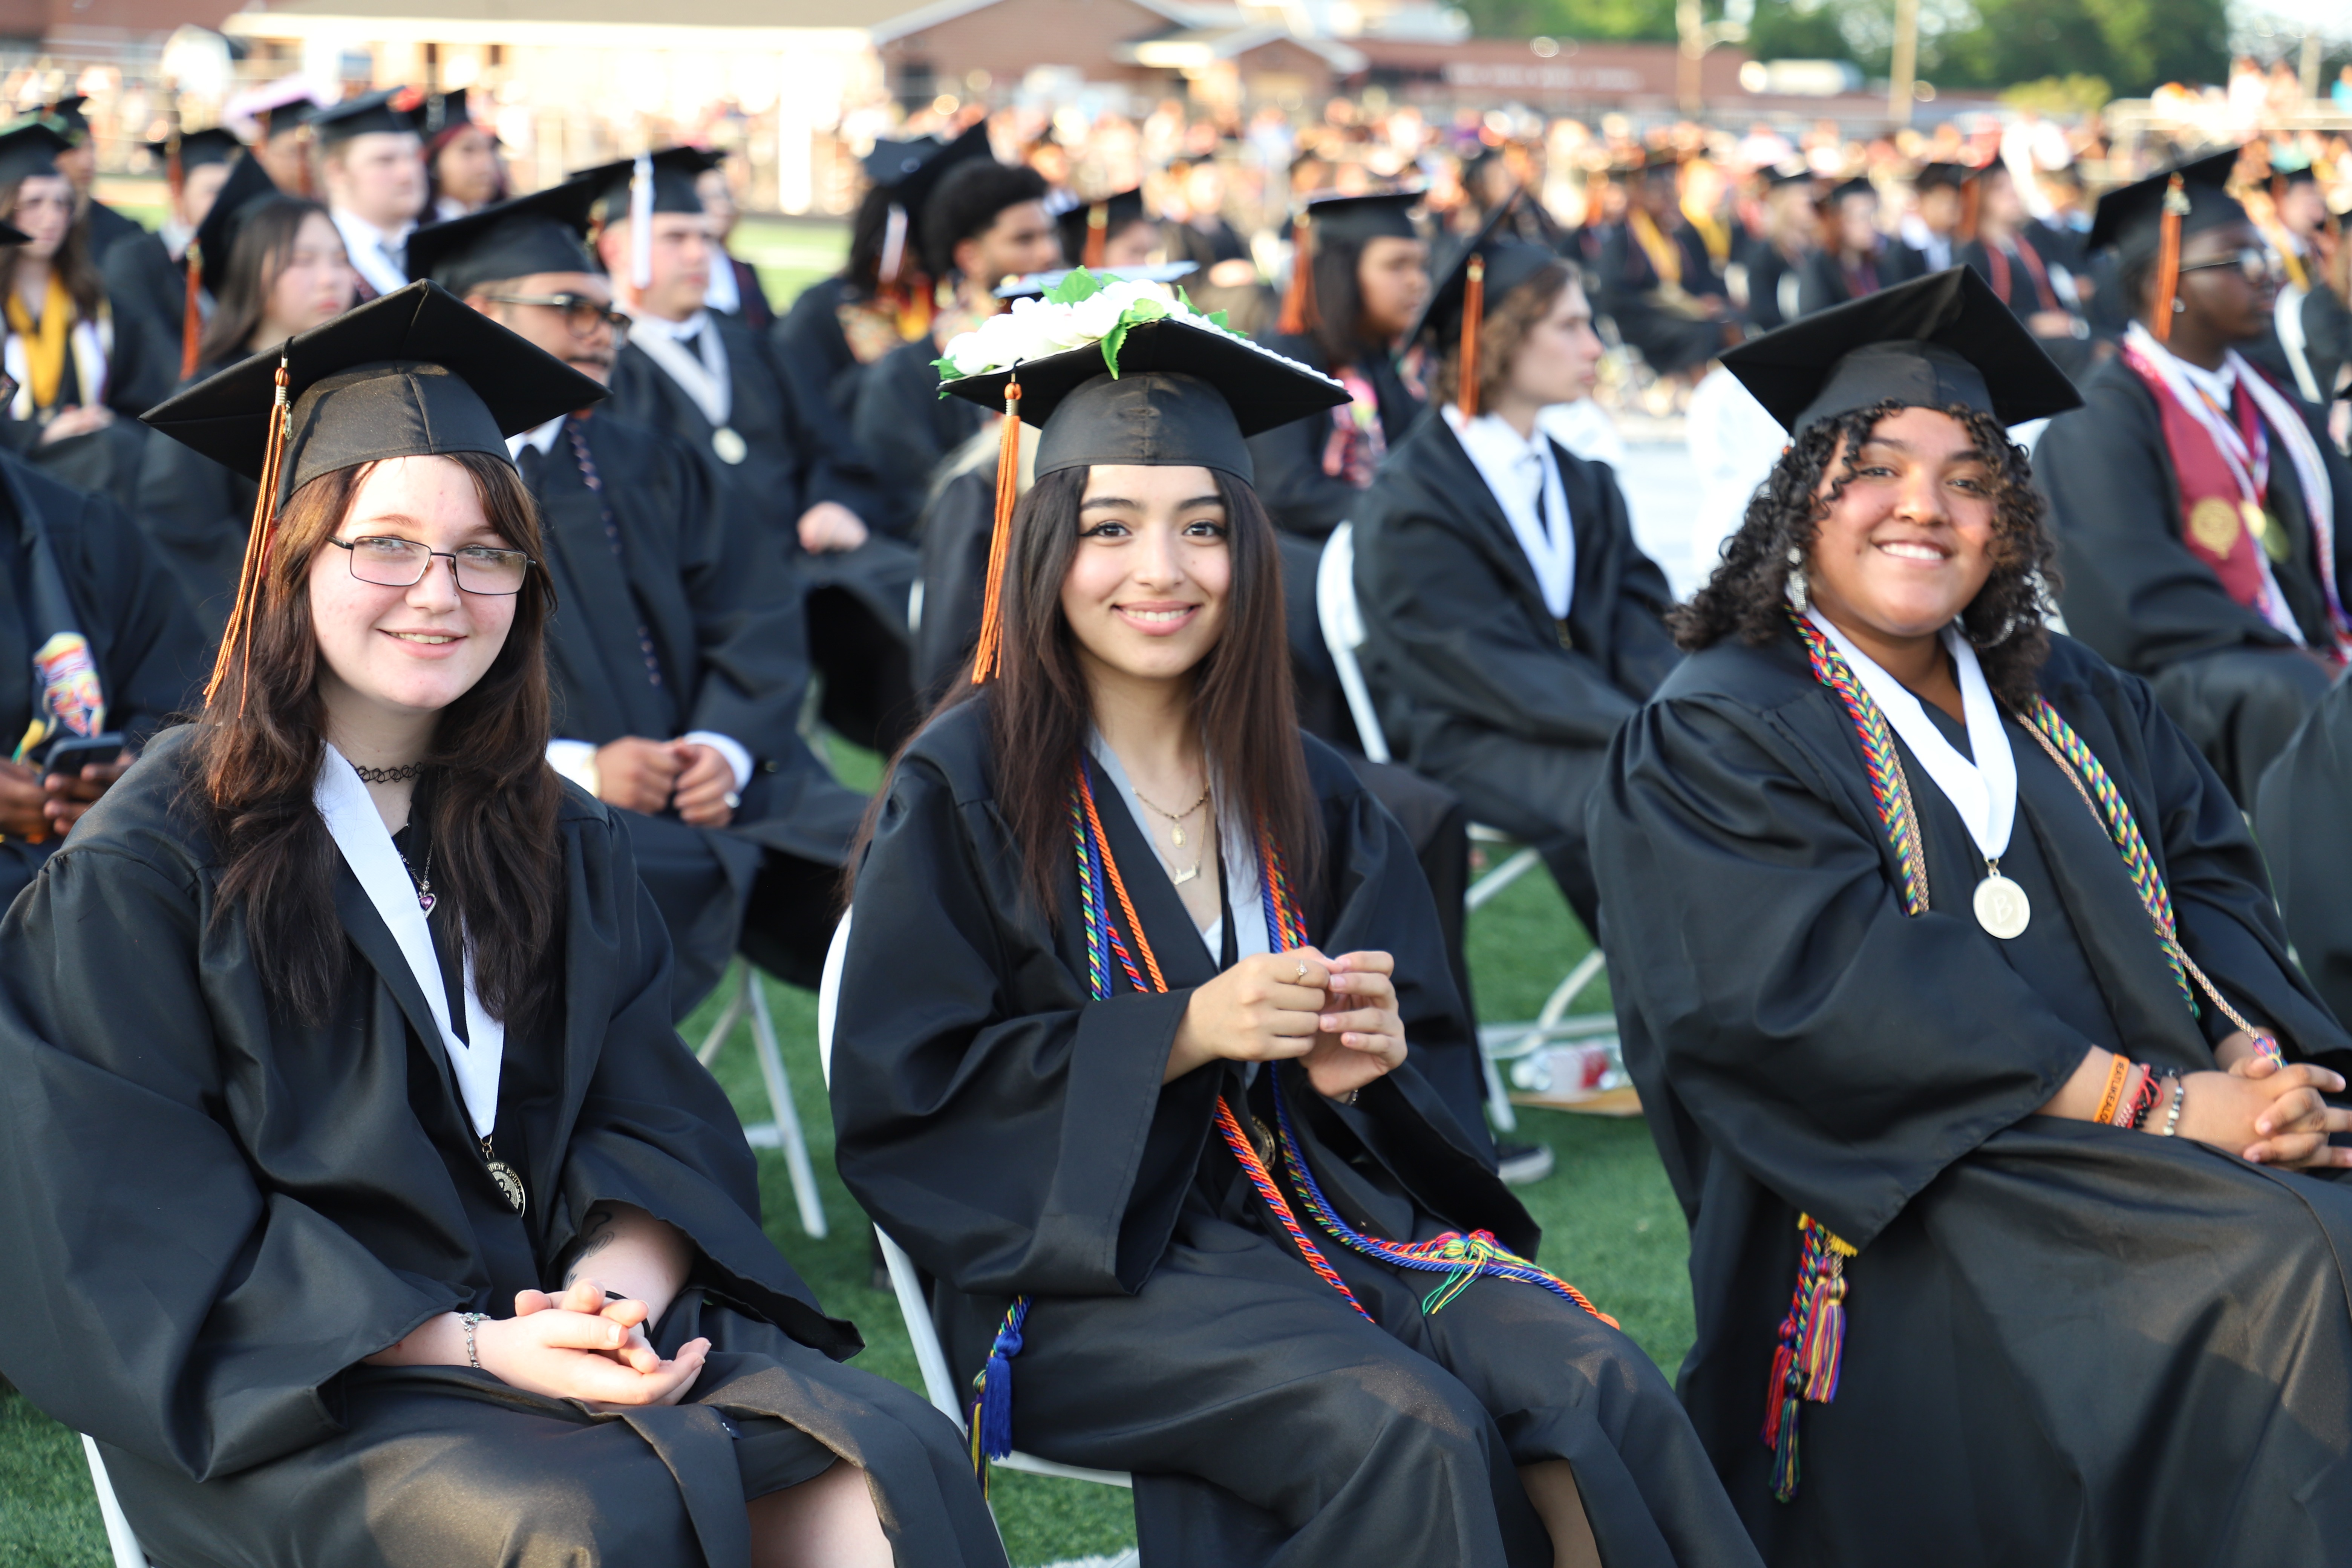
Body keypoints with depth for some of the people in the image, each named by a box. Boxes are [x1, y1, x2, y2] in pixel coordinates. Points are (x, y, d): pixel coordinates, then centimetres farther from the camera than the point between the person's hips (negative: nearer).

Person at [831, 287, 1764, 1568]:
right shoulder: (962, 788, -2)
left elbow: (1428, 1047, 17)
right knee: (1407, 1428, -31)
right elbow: (902, 1092, -8)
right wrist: (1184, 1035, -16)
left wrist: (1365, 1057, -8)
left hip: (1319, 1205, 5)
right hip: (1084, 1258, -5)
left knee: (1598, 1385, -24)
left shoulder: (1303, 792, 13)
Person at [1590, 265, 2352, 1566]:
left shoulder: (2069, 700, 21)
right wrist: (2157, 1104, -18)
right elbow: (1851, 992, -12)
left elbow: (2208, 870, 14)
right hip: (1909, 1203, -6)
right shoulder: (1711, 741, -1)